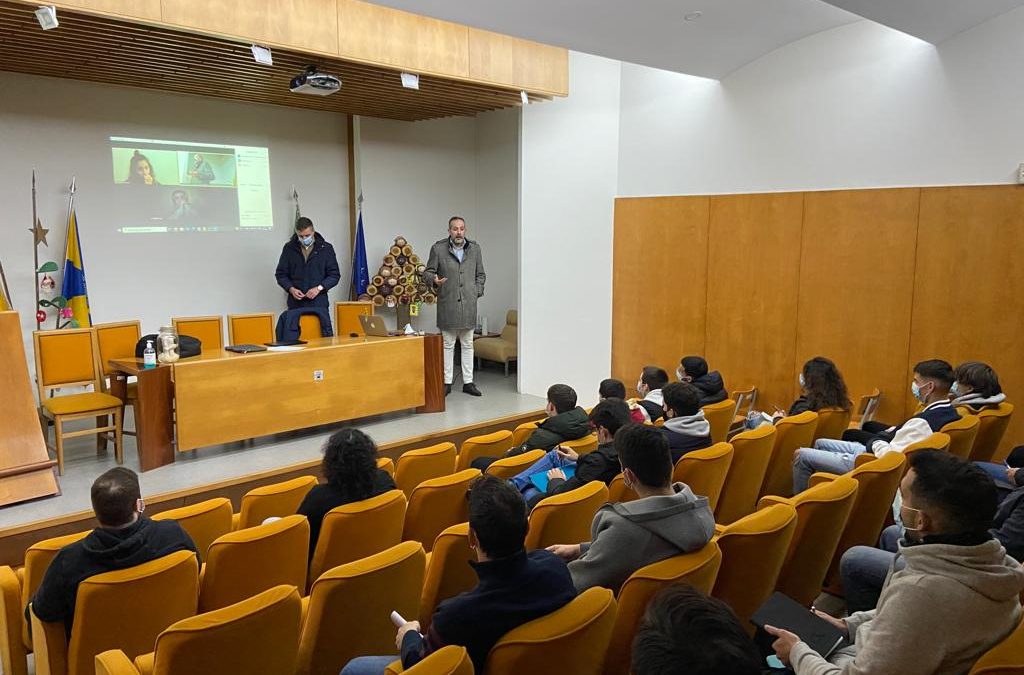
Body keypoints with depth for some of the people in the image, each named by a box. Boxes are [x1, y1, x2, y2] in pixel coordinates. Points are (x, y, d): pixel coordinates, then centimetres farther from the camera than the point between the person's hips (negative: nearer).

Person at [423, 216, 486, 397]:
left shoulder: (475, 248, 8)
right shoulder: (438, 248, -1)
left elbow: (480, 275, 15)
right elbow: (427, 272, 2)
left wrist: (477, 292, 2)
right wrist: (434, 279, -19)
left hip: (468, 304, 3)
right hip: (447, 304, -2)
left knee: (468, 345, 8)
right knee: (447, 344, 4)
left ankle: (468, 382, 15)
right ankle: (447, 382, 12)